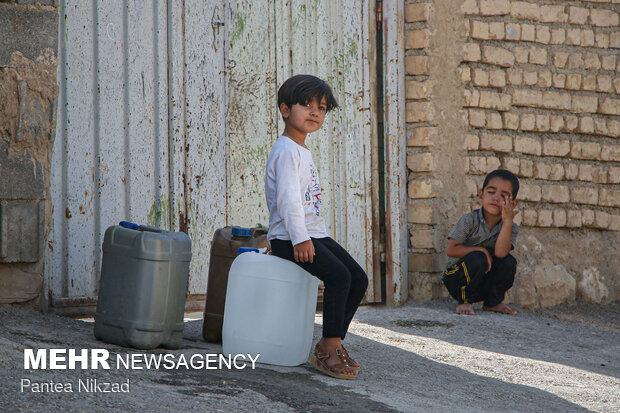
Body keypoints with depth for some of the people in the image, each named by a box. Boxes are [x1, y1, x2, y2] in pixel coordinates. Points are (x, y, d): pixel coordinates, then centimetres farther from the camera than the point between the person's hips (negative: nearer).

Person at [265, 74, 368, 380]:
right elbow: (287, 198, -21)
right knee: (338, 275, -26)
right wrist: (299, 239, -27)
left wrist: (314, 236, 18)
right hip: (288, 238, -10)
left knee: (359, 279, 1)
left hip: (312, 234, 10)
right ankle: (330, 348, -20)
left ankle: (331, 345, 7)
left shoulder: (302, 152, 21)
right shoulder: (286, 151, -11)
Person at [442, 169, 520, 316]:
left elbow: (500, 253, -27)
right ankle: (464, 301, -13)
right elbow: (450, 250, -17)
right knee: (478, 258, -32)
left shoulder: (511, 228, -6)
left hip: (484, 283, 4)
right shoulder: (470, 220, -14)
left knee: (509, 262, -20)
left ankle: (493, 302, 2)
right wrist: (480, 250, -22)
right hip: (456, 279, -4)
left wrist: (508, 221, -31)